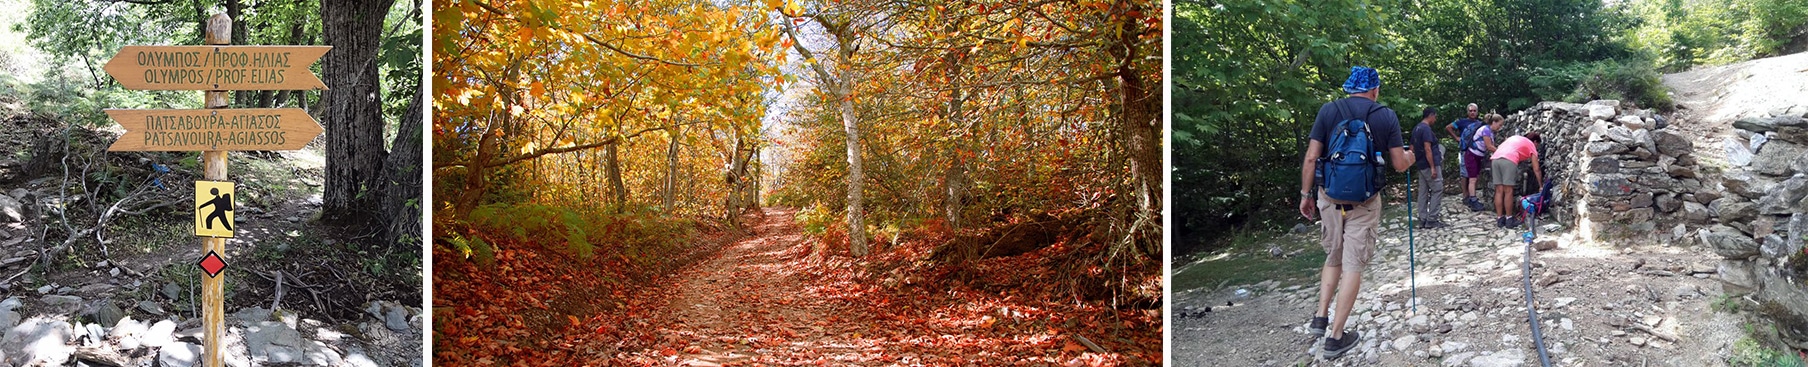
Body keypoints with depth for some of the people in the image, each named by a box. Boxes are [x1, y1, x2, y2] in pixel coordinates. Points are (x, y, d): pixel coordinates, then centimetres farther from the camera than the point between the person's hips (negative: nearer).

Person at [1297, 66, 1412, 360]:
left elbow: (1311, 158, -3)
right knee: (1353, 264, 2)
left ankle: (1321, 317, 19)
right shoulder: (1386, 116, -2)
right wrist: (1409, 157, 23)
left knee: (1333, 257, 22)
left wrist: (1305, 194, 8)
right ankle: (1336, 337, 2)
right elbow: (1399, 165, 0)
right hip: (1365, 200, -2)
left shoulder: (1328, 111, 0)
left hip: (1330, 196, 2)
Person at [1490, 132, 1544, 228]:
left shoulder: (1515, 138, 36)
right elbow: (1536, 169, 16)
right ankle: (1509, 219, 5)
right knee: (1508, 191, 1)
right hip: (1509, 160, -6)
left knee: (1499, 190, 9)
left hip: (1495, 158, 6)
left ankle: (1500, 219, 12)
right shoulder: (1531, 145, 19)